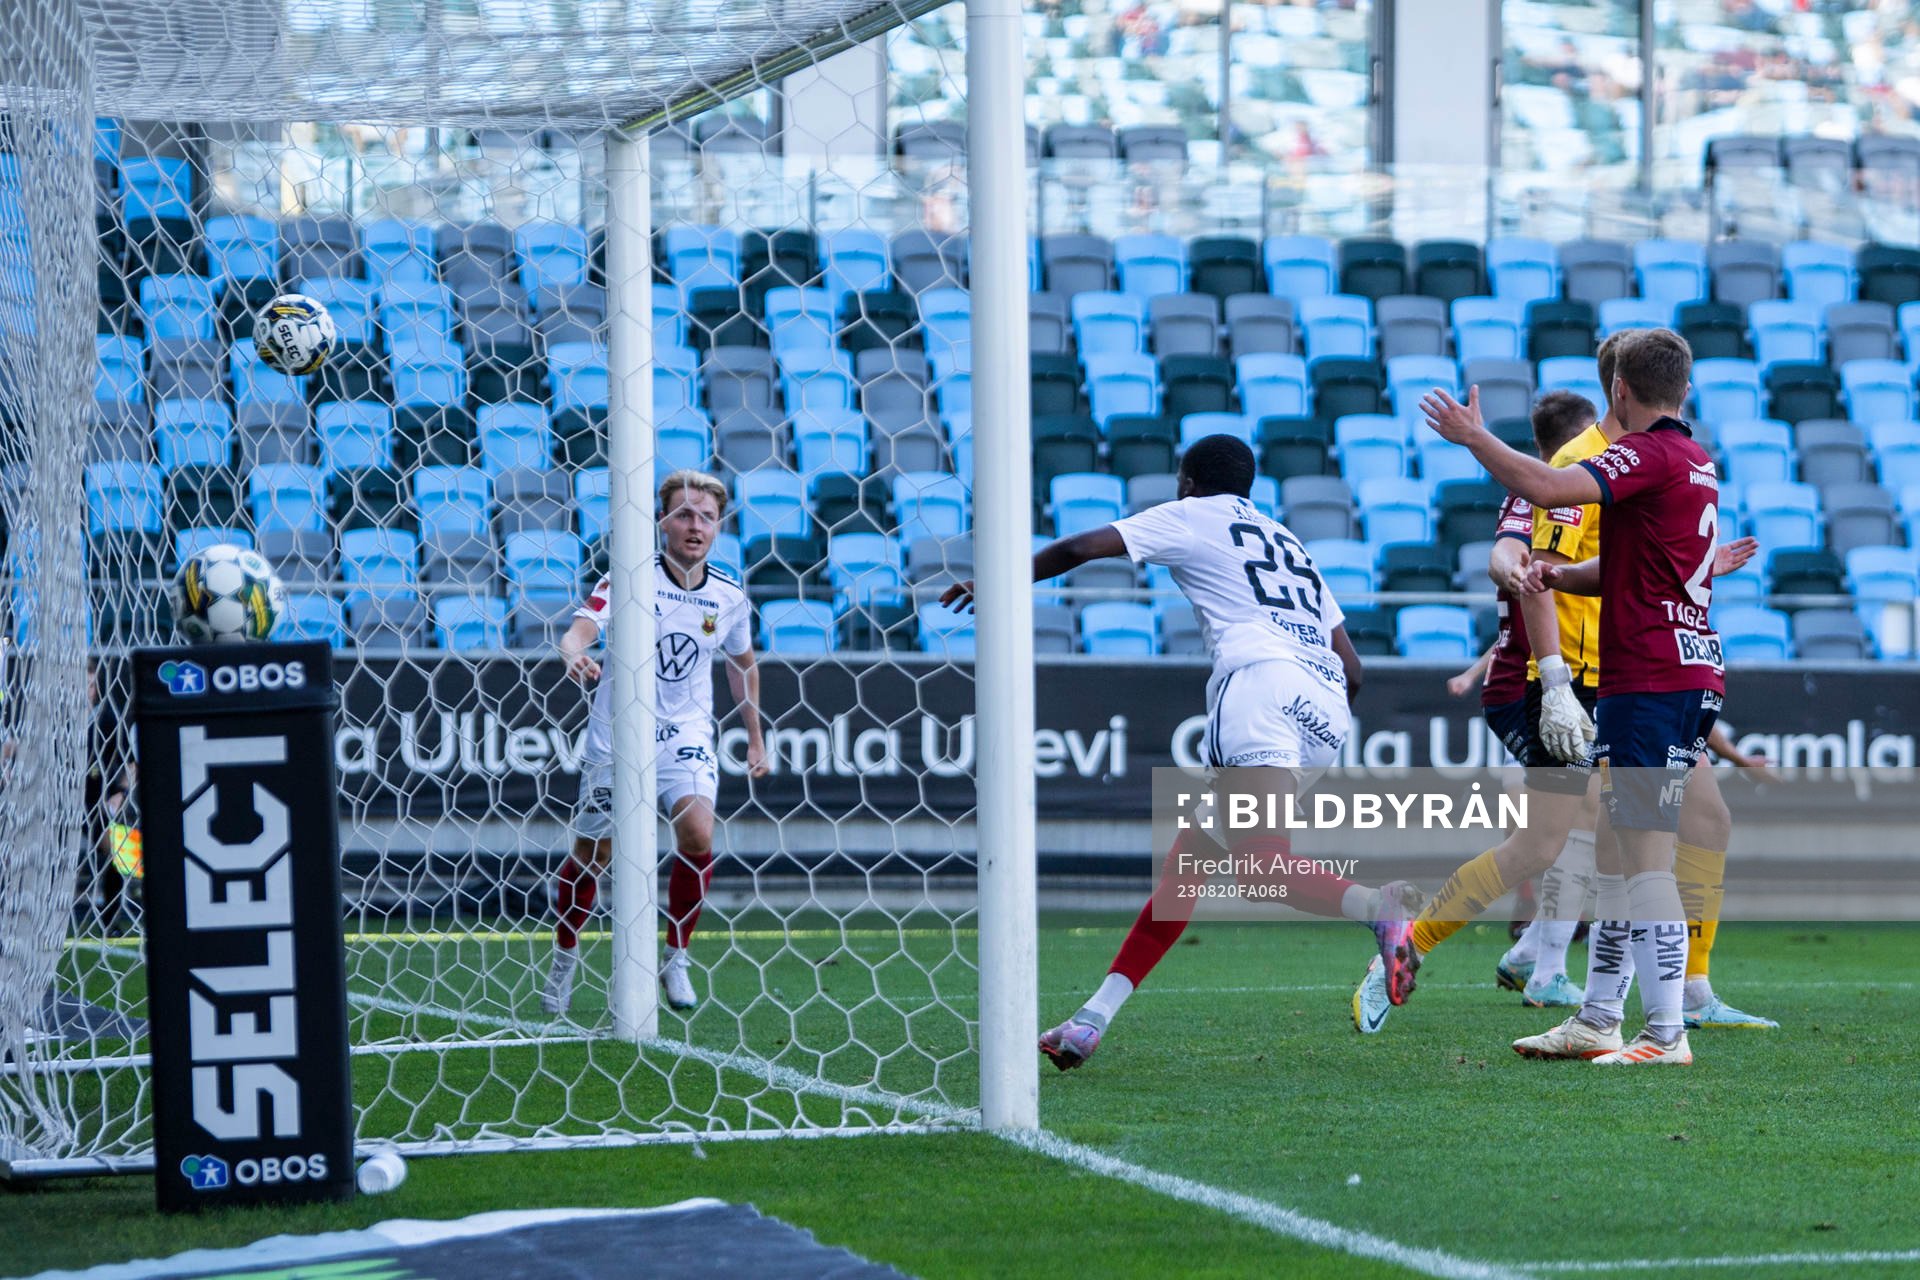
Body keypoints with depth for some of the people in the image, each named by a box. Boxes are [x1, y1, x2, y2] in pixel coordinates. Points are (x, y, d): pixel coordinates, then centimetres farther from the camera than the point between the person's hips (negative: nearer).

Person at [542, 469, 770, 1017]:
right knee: (593, 852, 5)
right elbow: (581, 627, -29)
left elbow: (742, 662, 18)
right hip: (615, 737, -2)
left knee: (697, 832, -22)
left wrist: (755, 739, 20)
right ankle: (565, 952, 33)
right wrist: (576, 654, -53)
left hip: (686, 736, 2)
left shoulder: (729, 597, -1)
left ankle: (676, 959, -4)